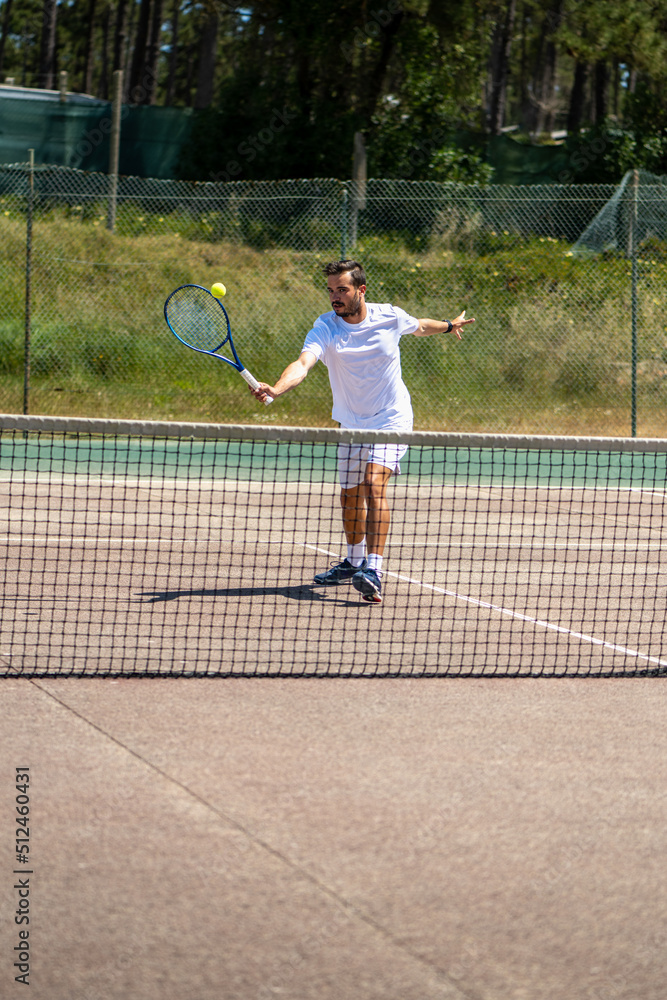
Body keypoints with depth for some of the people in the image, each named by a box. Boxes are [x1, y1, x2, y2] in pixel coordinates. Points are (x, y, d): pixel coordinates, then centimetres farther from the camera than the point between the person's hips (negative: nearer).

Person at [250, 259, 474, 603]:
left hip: (391, 420, -3)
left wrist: (448, 326, 32)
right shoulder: (325, 326, -15)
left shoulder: (389, 317, -11)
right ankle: (355, 560, 41)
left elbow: (419, 327, 14)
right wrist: (276, 388, -52)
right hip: (351, 424, 3)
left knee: (373, 485, -24)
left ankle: (373, 570, -33)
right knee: (350, 497, 14)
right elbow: (303, 362, -33)